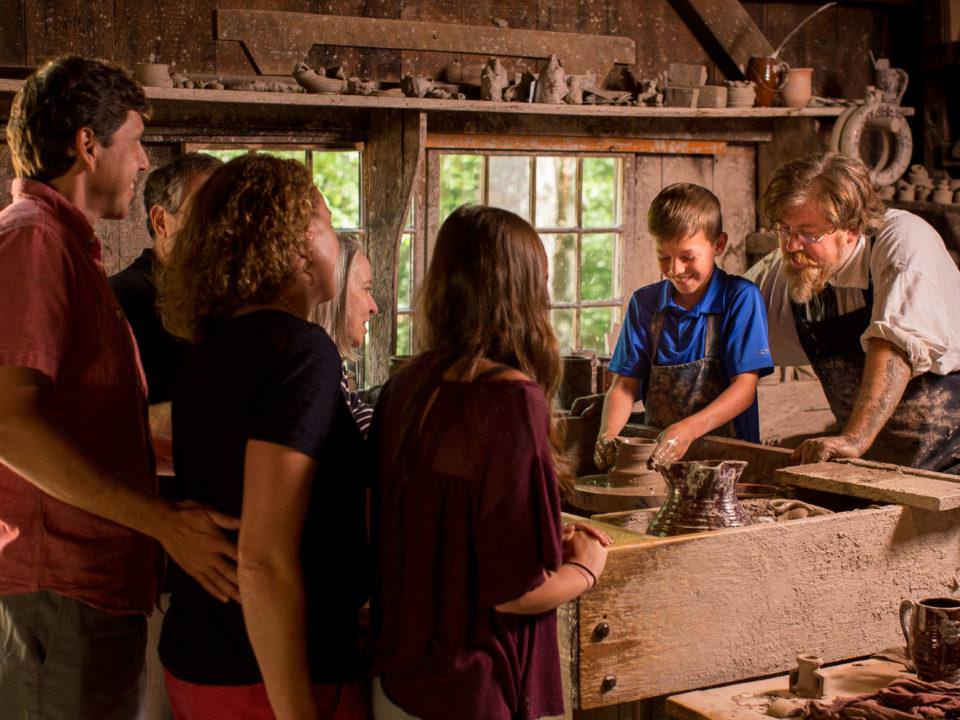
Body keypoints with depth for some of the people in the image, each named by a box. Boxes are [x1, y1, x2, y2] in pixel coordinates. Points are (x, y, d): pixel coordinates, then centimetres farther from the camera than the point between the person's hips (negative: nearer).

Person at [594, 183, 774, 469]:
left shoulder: (740, 298, -3)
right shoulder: (644, 303, 10)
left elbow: (745, 386, -9)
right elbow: (625, 384, 6)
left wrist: (688, 430, -25)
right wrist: (608, 435, -15)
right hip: (655, 446, 4)